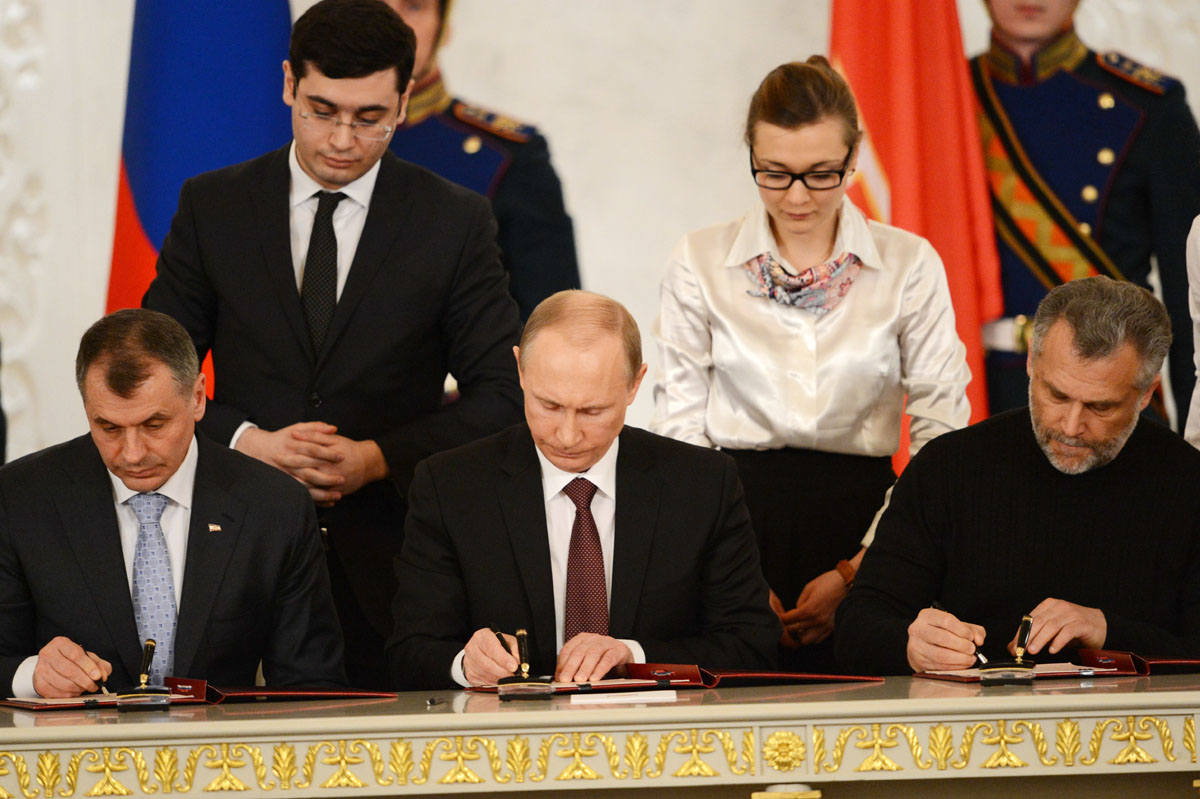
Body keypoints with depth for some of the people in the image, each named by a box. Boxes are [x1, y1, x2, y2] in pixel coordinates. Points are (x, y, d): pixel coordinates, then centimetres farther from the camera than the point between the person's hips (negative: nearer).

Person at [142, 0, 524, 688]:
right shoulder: (213, 206, 7)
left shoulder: (457, 223, 3)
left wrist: (379, 458, -11)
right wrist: (245, 442, -10)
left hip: (392, 562, -1)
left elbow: (504, 394, 2)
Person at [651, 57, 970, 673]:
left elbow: (942, 437, 2)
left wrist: (858, 571, -6)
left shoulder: (910, 265, 4)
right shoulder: (699, 263, 5)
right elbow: (680, 426, 5)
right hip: (733, 521, 0)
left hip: (860, 522, 0)